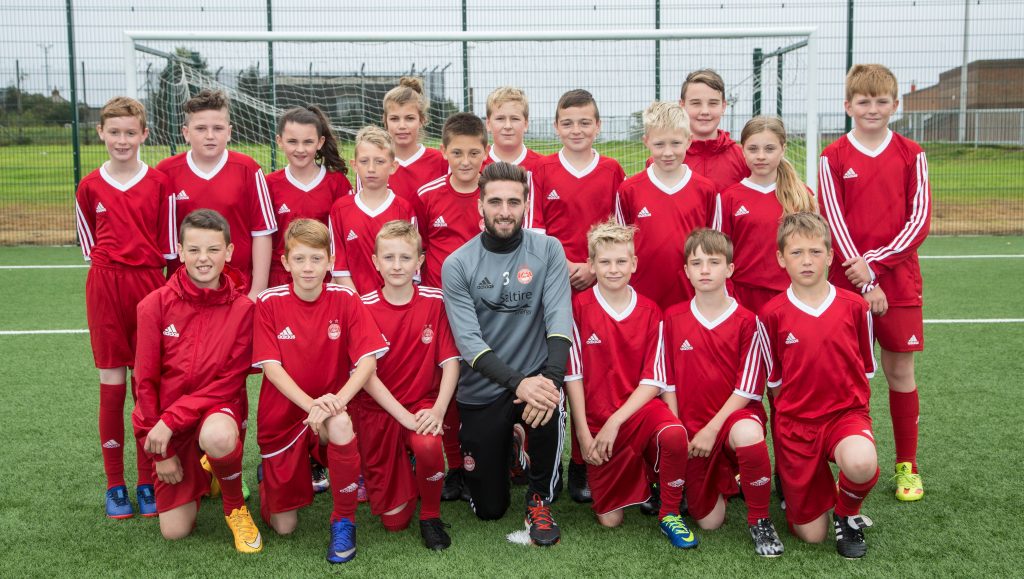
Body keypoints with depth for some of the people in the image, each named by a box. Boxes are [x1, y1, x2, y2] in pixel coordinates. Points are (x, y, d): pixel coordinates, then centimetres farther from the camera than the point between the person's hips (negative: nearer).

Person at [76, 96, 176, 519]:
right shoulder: (90, 186, 5)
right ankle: (115, 485, 15)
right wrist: (112, 265, 7)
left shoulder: (159, 183, 1)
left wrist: (142, 266, 0)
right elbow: (90, 245, 16)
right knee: (112, 385, 4)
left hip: (150, 287, -1)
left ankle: (148, 482, 16)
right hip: (105, 289, 1)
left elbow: (168, 246, 4)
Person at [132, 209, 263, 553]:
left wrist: (172, 420, -20)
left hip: (218, 408, -2)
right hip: (167, 422, 2)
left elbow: (230, 381, -10)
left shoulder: (243, 308, -10)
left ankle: (236, 508, -8)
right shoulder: (155, 305, -8)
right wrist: (160, 451, -3)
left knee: (218, 435, -40)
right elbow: (145, 380, -3)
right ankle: (199, 475, 32)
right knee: (175, 531, -2)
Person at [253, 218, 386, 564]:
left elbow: (367, 361, -15)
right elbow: (271, 366, -14)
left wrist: (336, 401, -32)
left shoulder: (346, 300, -8)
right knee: (284, 527, 5)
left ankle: (344, 521, -15)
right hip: (283, 416, 1)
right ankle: (270, 478, 41)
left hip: (330, 412, -1)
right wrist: (311, 404, -30)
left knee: (341, 425, -39)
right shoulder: (268, 303, -8)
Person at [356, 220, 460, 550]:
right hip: (378, 409, 0)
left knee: (428, 446, -37)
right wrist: (404, 415, -21)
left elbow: (450, 361, -7)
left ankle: (431, 515, -6)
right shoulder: (365, 308, -8)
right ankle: (405, 474, 37)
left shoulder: (434, 302, -5)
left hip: (423, 403, 0)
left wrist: (438, 410, -22)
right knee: (393, 520, 1)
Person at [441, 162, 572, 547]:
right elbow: (468, 340, -16)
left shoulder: (547, 250, -4)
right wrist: (518, 382, -31)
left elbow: (559, 317, -15)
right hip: (481, 392, 1)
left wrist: (551, 378, -32)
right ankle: (502, 446, 42)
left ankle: (539, 497, -6)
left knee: (549, 408, -37)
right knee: (489, 509, 6)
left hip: (535, 376, 0)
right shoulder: (458, 264, -7)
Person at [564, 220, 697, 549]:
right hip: (597, 420, 0)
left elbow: (653, 379, -4)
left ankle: (670, 513, -9)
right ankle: (634, 478, 35)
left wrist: (615, 422, -15)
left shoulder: (650, 313, -1)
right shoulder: (579, 308, -5)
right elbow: (573, 374, -5)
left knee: (674, 434, -35)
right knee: (609, 519, 1)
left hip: (640, 408, 0)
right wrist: (583, 433, -10)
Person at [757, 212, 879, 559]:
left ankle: (847, 516, -1)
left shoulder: (854, 307, -2)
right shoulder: (772, 315, -5)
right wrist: (794, 408, 1)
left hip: (846, 413, 1)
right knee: (811, 535, -1)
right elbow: (774, 381, 5)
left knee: (861, 464, -37)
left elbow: (865, 370, 9)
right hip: (795, 422, 0)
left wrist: (852, 405, 2)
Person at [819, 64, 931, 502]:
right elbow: (834, 223, -6)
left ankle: (907, 464, 19)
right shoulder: (833, 158, 0)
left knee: (900, 368, 6)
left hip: (899, 279, 1)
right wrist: (865, 283, -12)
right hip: (847, 282, -1)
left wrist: (874, 262, -13)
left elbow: (919, 220, -2)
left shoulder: (910, 155, 4)